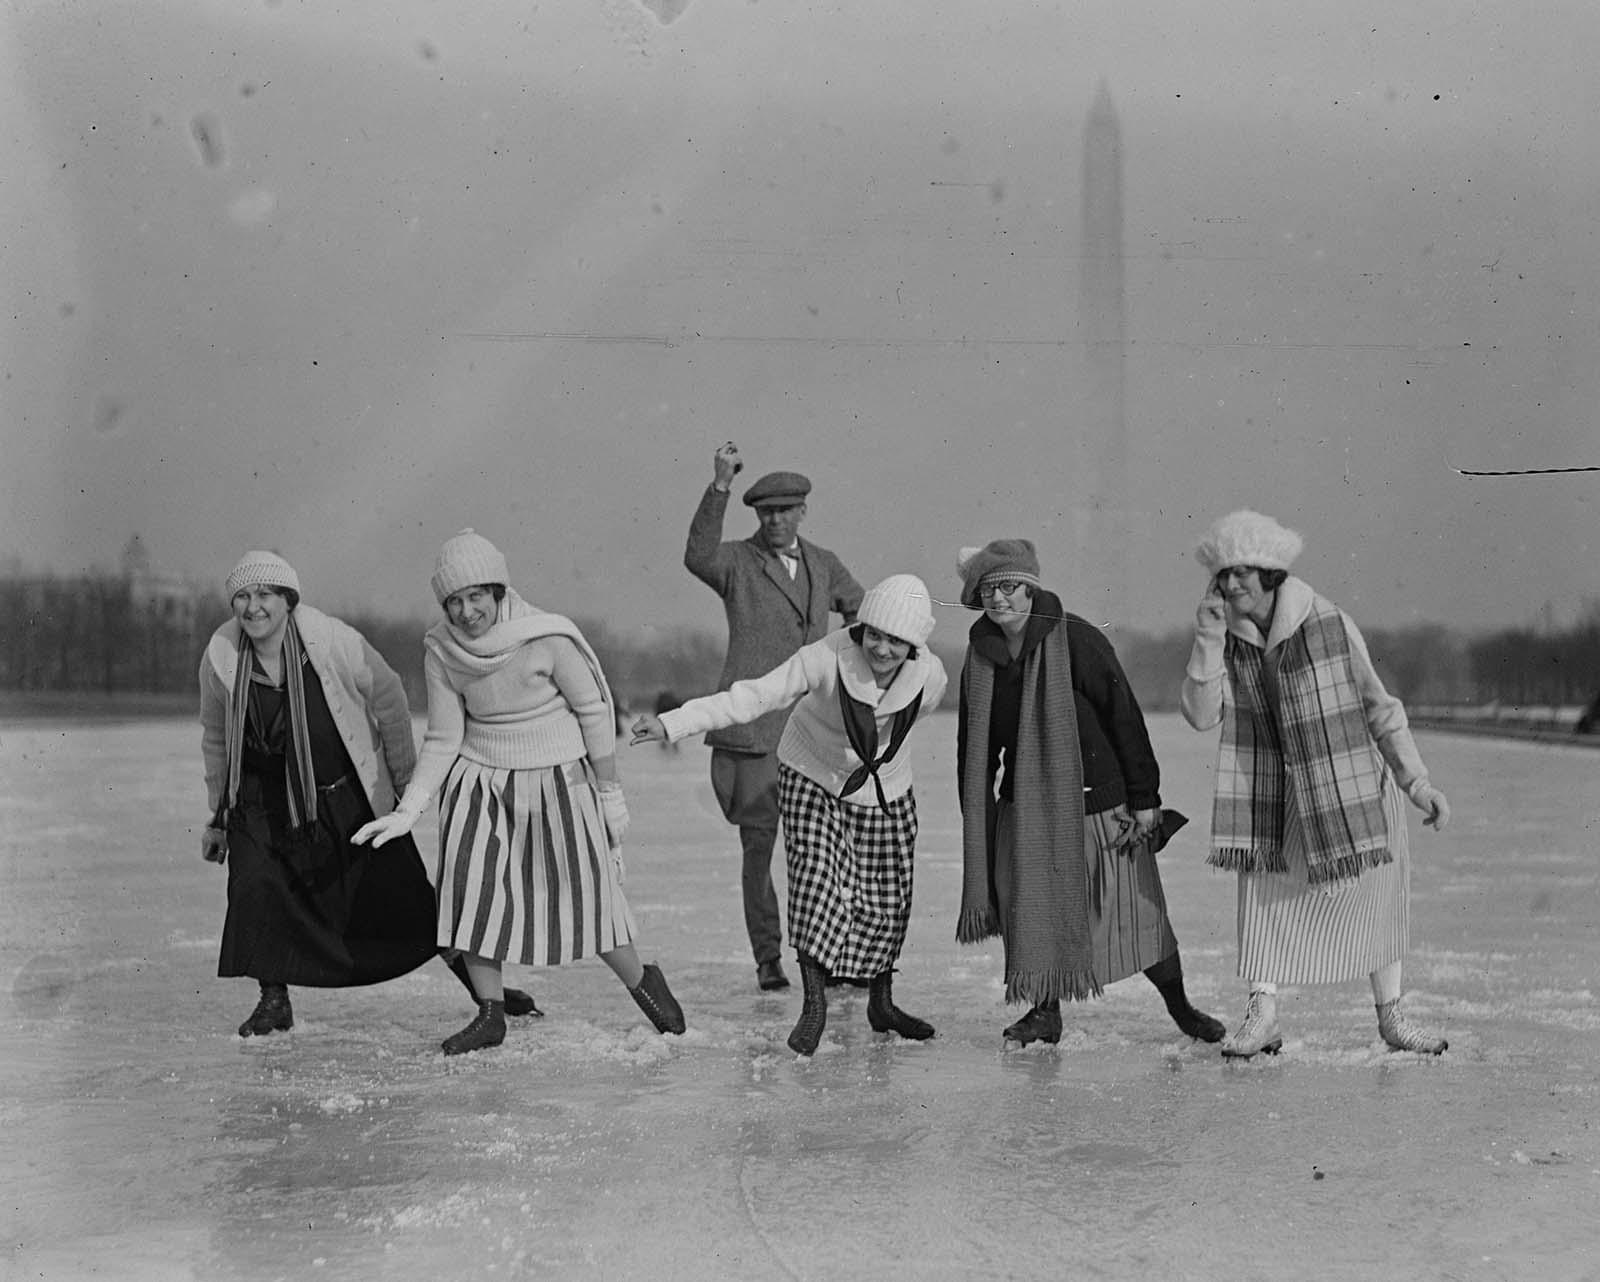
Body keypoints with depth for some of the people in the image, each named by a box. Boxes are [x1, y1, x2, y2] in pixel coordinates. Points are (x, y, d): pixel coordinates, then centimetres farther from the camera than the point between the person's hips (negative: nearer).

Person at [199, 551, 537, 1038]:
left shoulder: (334, 642, -21)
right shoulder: (220, 658, -12)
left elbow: (389, 700, -5)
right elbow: (215, 737, 5)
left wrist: (405, 778, 4)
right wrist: (217, 816, 11)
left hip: (348, 794, -2)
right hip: (263, 801, 2)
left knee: (402, 895, 0)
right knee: (254, 886, -17)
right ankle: (274, 1000, 4)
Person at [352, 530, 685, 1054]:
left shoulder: (548, 638, -20)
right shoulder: (441, 650, -8)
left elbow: (593, 710, -8)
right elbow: (443, 740, -2)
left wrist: (609, 793, -2)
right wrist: (408, 810, -13)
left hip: (559, 780, -3)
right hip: (480, 780, 3)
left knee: (586, 897, 0)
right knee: (471, 887, -11)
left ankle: (642, 981, 28)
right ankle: (490, 1015, 3)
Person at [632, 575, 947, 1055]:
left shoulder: (930, 676, -20)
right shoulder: (828, 657, -31)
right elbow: (753, 696, -35)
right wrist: (672, 724, -43)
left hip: (885, 789, 3)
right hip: (813, 779, -3)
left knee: (887, 898, 6)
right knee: (815, 881, -17)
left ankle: (882, 1003, 27)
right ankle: (814, 1005, -6)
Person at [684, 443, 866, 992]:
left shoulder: (823, 565, 12)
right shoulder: (737, 561, -3)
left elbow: (859, 609, 30)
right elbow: (698, 557, -27)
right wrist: (719, 487, -36)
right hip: (753, 729, -4)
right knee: (759, 843, -1)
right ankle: (768, 959, 9)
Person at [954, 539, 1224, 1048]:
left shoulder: (1078, 642, -14)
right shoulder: (981, 656, 3)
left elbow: (1125, 718, -11)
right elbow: (973, 744, 13)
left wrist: (1144, 799, -10)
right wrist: (975, 820, 12)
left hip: (1098, 803, -4)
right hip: (1023, 810, 4)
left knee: (1134, 910, 2)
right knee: (1032, 911, 2)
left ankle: (1179, 1006, 22)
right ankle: (1044, 1013, 19)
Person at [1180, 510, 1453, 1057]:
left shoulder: (1329, 624, -18)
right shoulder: (1227, 634, -8)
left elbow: (1380, 708, -10)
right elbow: (1201, 715, -16)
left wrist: (1417, 782, -13)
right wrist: (1208, 642, -26)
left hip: (1351, 779, -2)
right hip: (1274, 790, 2)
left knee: (1375, 889, 3)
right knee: (1266, 889, -5)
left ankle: (1391, 1017, 15)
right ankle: (1262, 1014, 0)